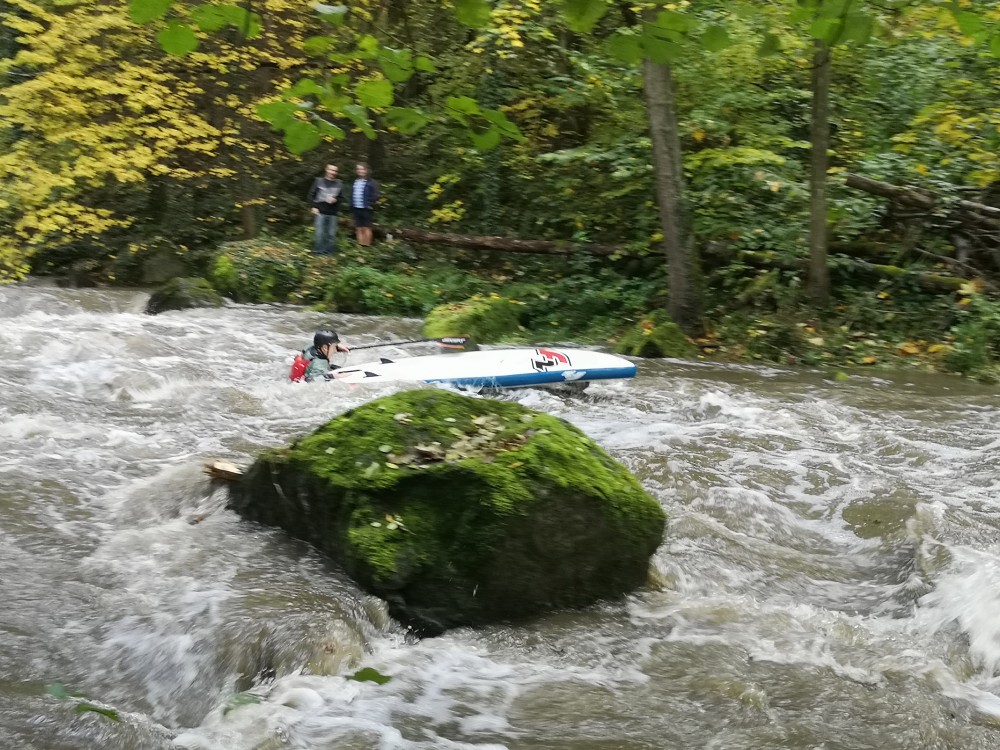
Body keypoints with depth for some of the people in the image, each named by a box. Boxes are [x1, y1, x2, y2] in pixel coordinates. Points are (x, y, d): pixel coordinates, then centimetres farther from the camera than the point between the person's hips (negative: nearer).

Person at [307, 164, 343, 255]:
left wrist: (335, 200, -12)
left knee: (331, 234, 3)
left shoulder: (339, 184, 6)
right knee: (319, 233, -5)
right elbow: (311, 195, 3)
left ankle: (329, 253, 12)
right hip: (320, 212, -2)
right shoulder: (318, 181, 2)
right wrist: (314, 207, -6)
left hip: (333, 213, 2)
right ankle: (318, 253, 3)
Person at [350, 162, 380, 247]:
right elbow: (352, 195, 19)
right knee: (359, 229, 8)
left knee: (366, 228, -3)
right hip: (356, 209, 6)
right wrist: (351, 205, 8)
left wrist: (370, 205, -15)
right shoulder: (355, 182, 13)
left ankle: (366, 246, 0)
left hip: (366, 209, -6)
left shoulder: (371, 183, -6)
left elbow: (375, 196, -9)